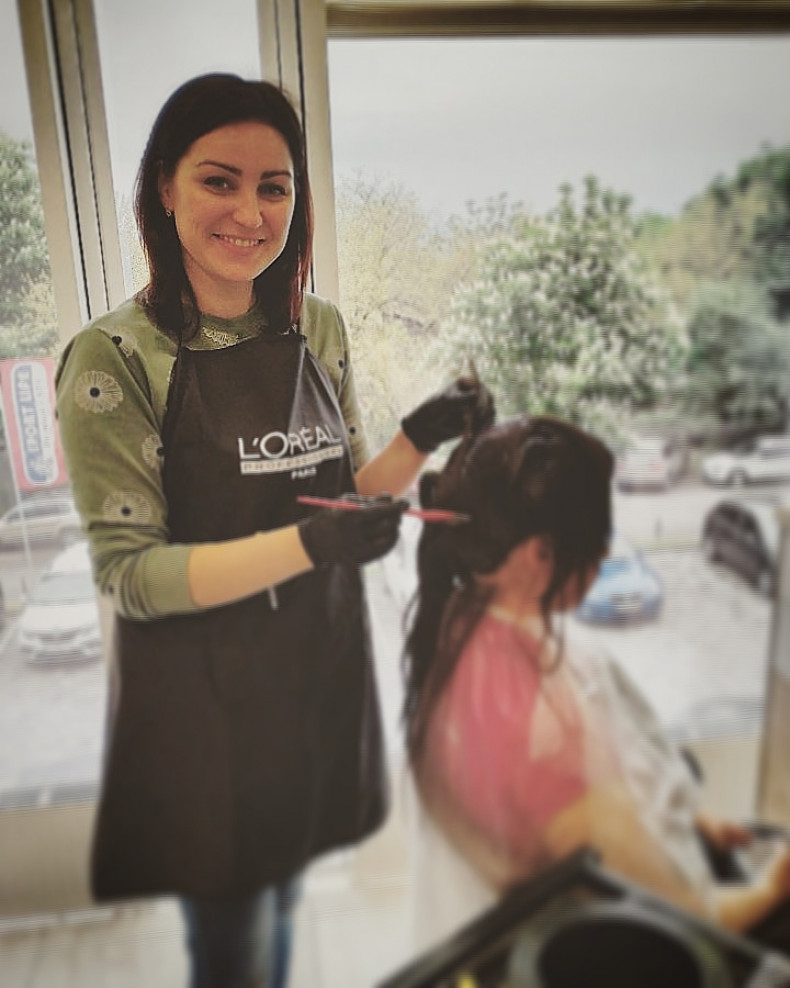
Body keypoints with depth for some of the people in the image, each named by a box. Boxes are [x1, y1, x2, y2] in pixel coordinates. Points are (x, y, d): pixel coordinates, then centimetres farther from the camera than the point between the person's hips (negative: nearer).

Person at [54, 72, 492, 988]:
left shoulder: (319, 330, 1)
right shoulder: (112, 358, -15)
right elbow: (130, 573, -17)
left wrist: (419, 439, -11)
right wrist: (310, 545, -28)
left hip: (320, 670, 5)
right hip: (201, 696, -4)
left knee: (279, 899, 27)